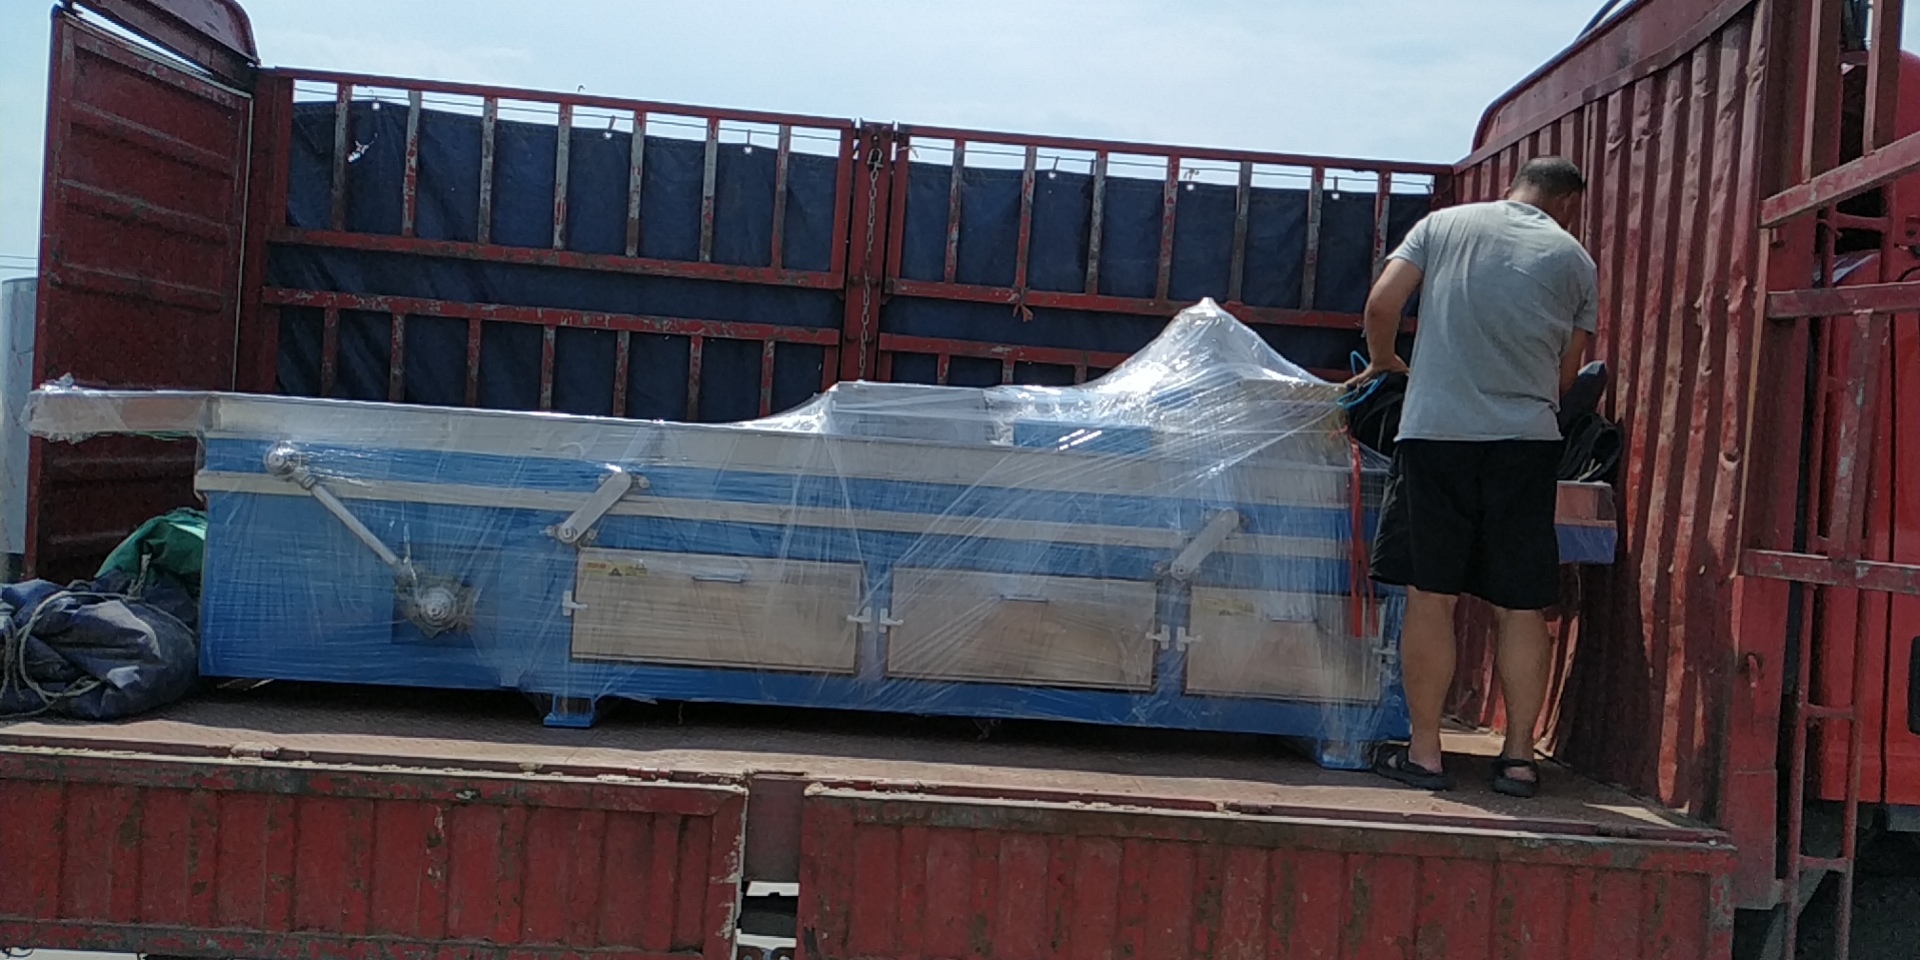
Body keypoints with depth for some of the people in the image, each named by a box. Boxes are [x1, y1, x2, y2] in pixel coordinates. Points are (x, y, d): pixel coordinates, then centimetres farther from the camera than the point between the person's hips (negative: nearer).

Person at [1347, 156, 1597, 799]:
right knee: (1522, 605, 7)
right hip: (1527, 441, 1)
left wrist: (1382, 362, 20)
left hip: (1435, 431, 0)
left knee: (1431, 596, 3)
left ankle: (1424, 754, 6)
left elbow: (1382, 302, 2)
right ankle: (1519, 757, 12)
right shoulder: (1574, 259, 12)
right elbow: (1565, 374, 14)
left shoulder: (1444, 224, 10)